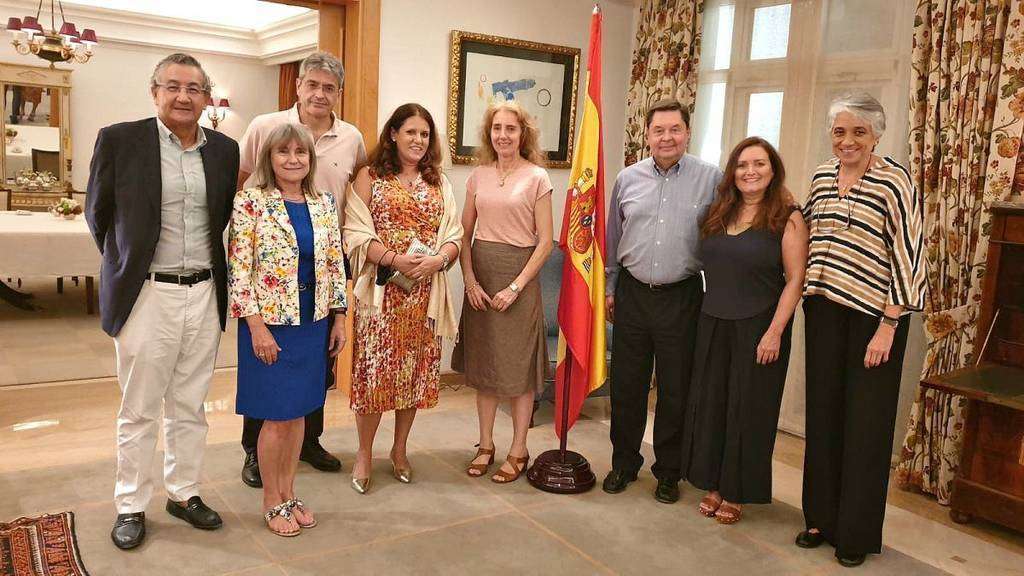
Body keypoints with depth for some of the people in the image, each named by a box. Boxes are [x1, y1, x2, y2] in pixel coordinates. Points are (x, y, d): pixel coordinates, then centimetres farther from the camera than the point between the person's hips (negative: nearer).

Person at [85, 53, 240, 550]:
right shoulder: (119, 140, -5)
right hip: (148, 295, -3)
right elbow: (98, 213, 5)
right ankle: (131, 506, 24)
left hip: (205, 294, 3)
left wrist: (215, 273, 10)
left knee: (189, 407, 15)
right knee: (139, 411, 9)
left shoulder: (224, 150, 5)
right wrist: (125, 267, 7)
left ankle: (184, 493, 30)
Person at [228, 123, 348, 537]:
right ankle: (272, 502, 22)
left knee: (298, 412, 14)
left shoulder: (324, 204, 5)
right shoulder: (251, 204, -9)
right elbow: (239, 269, -12)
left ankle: (288, 493, 30)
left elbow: (335, 265, 9)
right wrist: (256, 326, -16)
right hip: (270, 323, -4)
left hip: (313, 324, 5)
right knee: (277, 416, 3)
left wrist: (339, 319, 7)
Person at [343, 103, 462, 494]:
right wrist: (395, 259, -18)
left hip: (426, 292, 4)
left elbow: (453, 235, 10)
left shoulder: (438, 182, 14)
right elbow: (356, 234, -6)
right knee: (374, 369, -2)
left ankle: (400, 449, 26)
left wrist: (437, 260, -11)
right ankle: (364, 452, 17)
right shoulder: (370, 177, 2)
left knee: (416, 370, 9)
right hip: (382, 288, -4)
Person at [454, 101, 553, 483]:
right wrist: (470, 280, -4)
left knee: (518, 366, 4)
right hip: (480, 273, 4)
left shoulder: (537, 177, -4)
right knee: (483, 363, 11)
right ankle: (486, 445, 25)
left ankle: (518, 452, 18)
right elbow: (464, 233, 8)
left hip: (519, 273, -4)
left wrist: (516, 286, -12)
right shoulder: (479, 175, 7)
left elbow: (545, 242, -7)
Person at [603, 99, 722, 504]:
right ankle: (624, 463, 28)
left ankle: (668, 472, 24)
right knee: (626, 385, 11)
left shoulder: (711, 179, -3)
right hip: (632, 293, 3)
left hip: (681, 298, -2)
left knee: (676, 389, 7)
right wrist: (609, 288, 13)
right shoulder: (628, 178, 5)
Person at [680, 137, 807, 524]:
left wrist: (775, 332, -17)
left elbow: (795, 279, -11)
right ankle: (713, 485, 27)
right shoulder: (719, 215, 9)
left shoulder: (787, 218, -7)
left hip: (757, 328, -5)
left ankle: (737, 493, 21)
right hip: (713, 324, 5)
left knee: (747, 409, 5)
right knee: (709, 404, 11)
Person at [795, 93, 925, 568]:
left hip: (873, 315, -5)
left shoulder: (894, 181, -11)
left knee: (866, 422, 4)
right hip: (824, 312, 5)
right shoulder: (822, 175, 7)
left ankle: (858, 533, 19)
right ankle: (822, 517, 26)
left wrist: (888, 325, -15)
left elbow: (908, 255, -13)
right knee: (823, 413, 11)